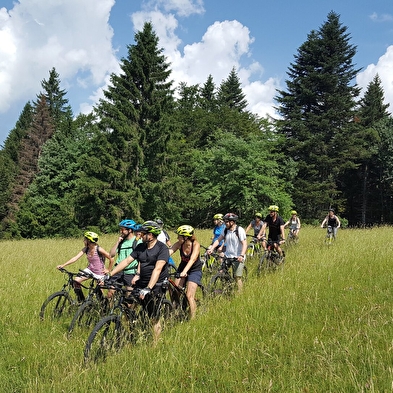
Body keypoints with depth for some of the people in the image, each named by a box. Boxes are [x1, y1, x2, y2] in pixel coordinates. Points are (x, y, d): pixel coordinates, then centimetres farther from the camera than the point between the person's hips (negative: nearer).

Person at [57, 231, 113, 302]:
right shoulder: (86, 249, -7)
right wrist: (63, 265, -20)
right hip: (89, 270, 5)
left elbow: (111, 259, -17)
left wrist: (108, 270, -8)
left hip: (99, 272, -5)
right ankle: (81, 300, 5)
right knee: (76, 280, -12)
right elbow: (75, 258, -12)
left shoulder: (99, 250, -23)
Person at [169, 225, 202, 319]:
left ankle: (192, 319, 1)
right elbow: (168, 252, -25)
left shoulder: (196, 244, -26)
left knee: (189, 296, -12)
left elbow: (192, 259, -38)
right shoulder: (179, 244, -16)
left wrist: (185, 271, -52)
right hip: (182, 268, 4)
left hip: (195, 270, -4)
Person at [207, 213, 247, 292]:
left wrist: (242, 255, -32)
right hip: (227, 256, 5)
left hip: (238, 258, -5)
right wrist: (211, 248, -12)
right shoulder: (226, 230, 6)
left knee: (237, 277, -5)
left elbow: (244, 244, -18)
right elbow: (218, 240, 4)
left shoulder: (240, 230, -12)